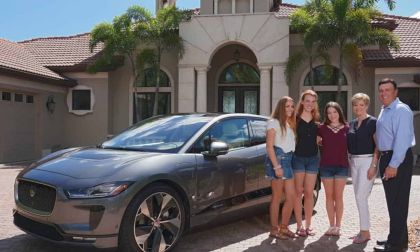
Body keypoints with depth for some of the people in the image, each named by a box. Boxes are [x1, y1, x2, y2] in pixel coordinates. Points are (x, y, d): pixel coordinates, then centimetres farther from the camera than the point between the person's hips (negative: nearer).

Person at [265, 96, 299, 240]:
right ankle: (274, 229, 8)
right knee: (277, 197, -2)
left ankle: (284, 227, 18)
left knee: (291, 196, 6)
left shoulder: (290, 124, 20)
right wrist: (276, 166, -18)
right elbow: (269, 146, -12)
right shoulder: (274, 122, -4)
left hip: (288, 160, 8)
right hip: (277, 159, -8)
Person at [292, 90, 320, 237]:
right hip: (298, 157, -3)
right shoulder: (295, 119, -4)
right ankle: (299, 226, 10)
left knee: (309, 193, 7)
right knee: (298, 192, 2)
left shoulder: (317, 121, 8)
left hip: (313, 158, 3)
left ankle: (308, 225, 16)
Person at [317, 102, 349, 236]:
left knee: (338, 196, 4)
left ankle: (338, 226, 13)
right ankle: (331, 225, 16)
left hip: (342, 166, -1)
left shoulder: (346, 128, 1)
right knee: (329, 196, 7)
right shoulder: (322, 128, 1)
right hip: (326, 166, 1)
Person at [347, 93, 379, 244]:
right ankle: (364, 230, 19)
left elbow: (378, 146, -11)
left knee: (361, 197, -9)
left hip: (367, 161, -7)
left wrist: (373, 165, -17)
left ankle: (365, 232, 2)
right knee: (359, 197, 10)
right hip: (353, 162, 7)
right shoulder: (351, 123, 12)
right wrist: (349, 161, 8)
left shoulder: (372, 122, -7)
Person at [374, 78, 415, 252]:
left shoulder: (401, 110, -14)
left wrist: (393, 165, -24)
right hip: (386, 158, 10)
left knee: (397, 202, -3)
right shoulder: (384, 111, 15)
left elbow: (402, 140, -22)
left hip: (398, 159, -10)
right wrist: (385, 162, 14)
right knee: (392, 201, 16)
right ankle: (399, 238, 29)